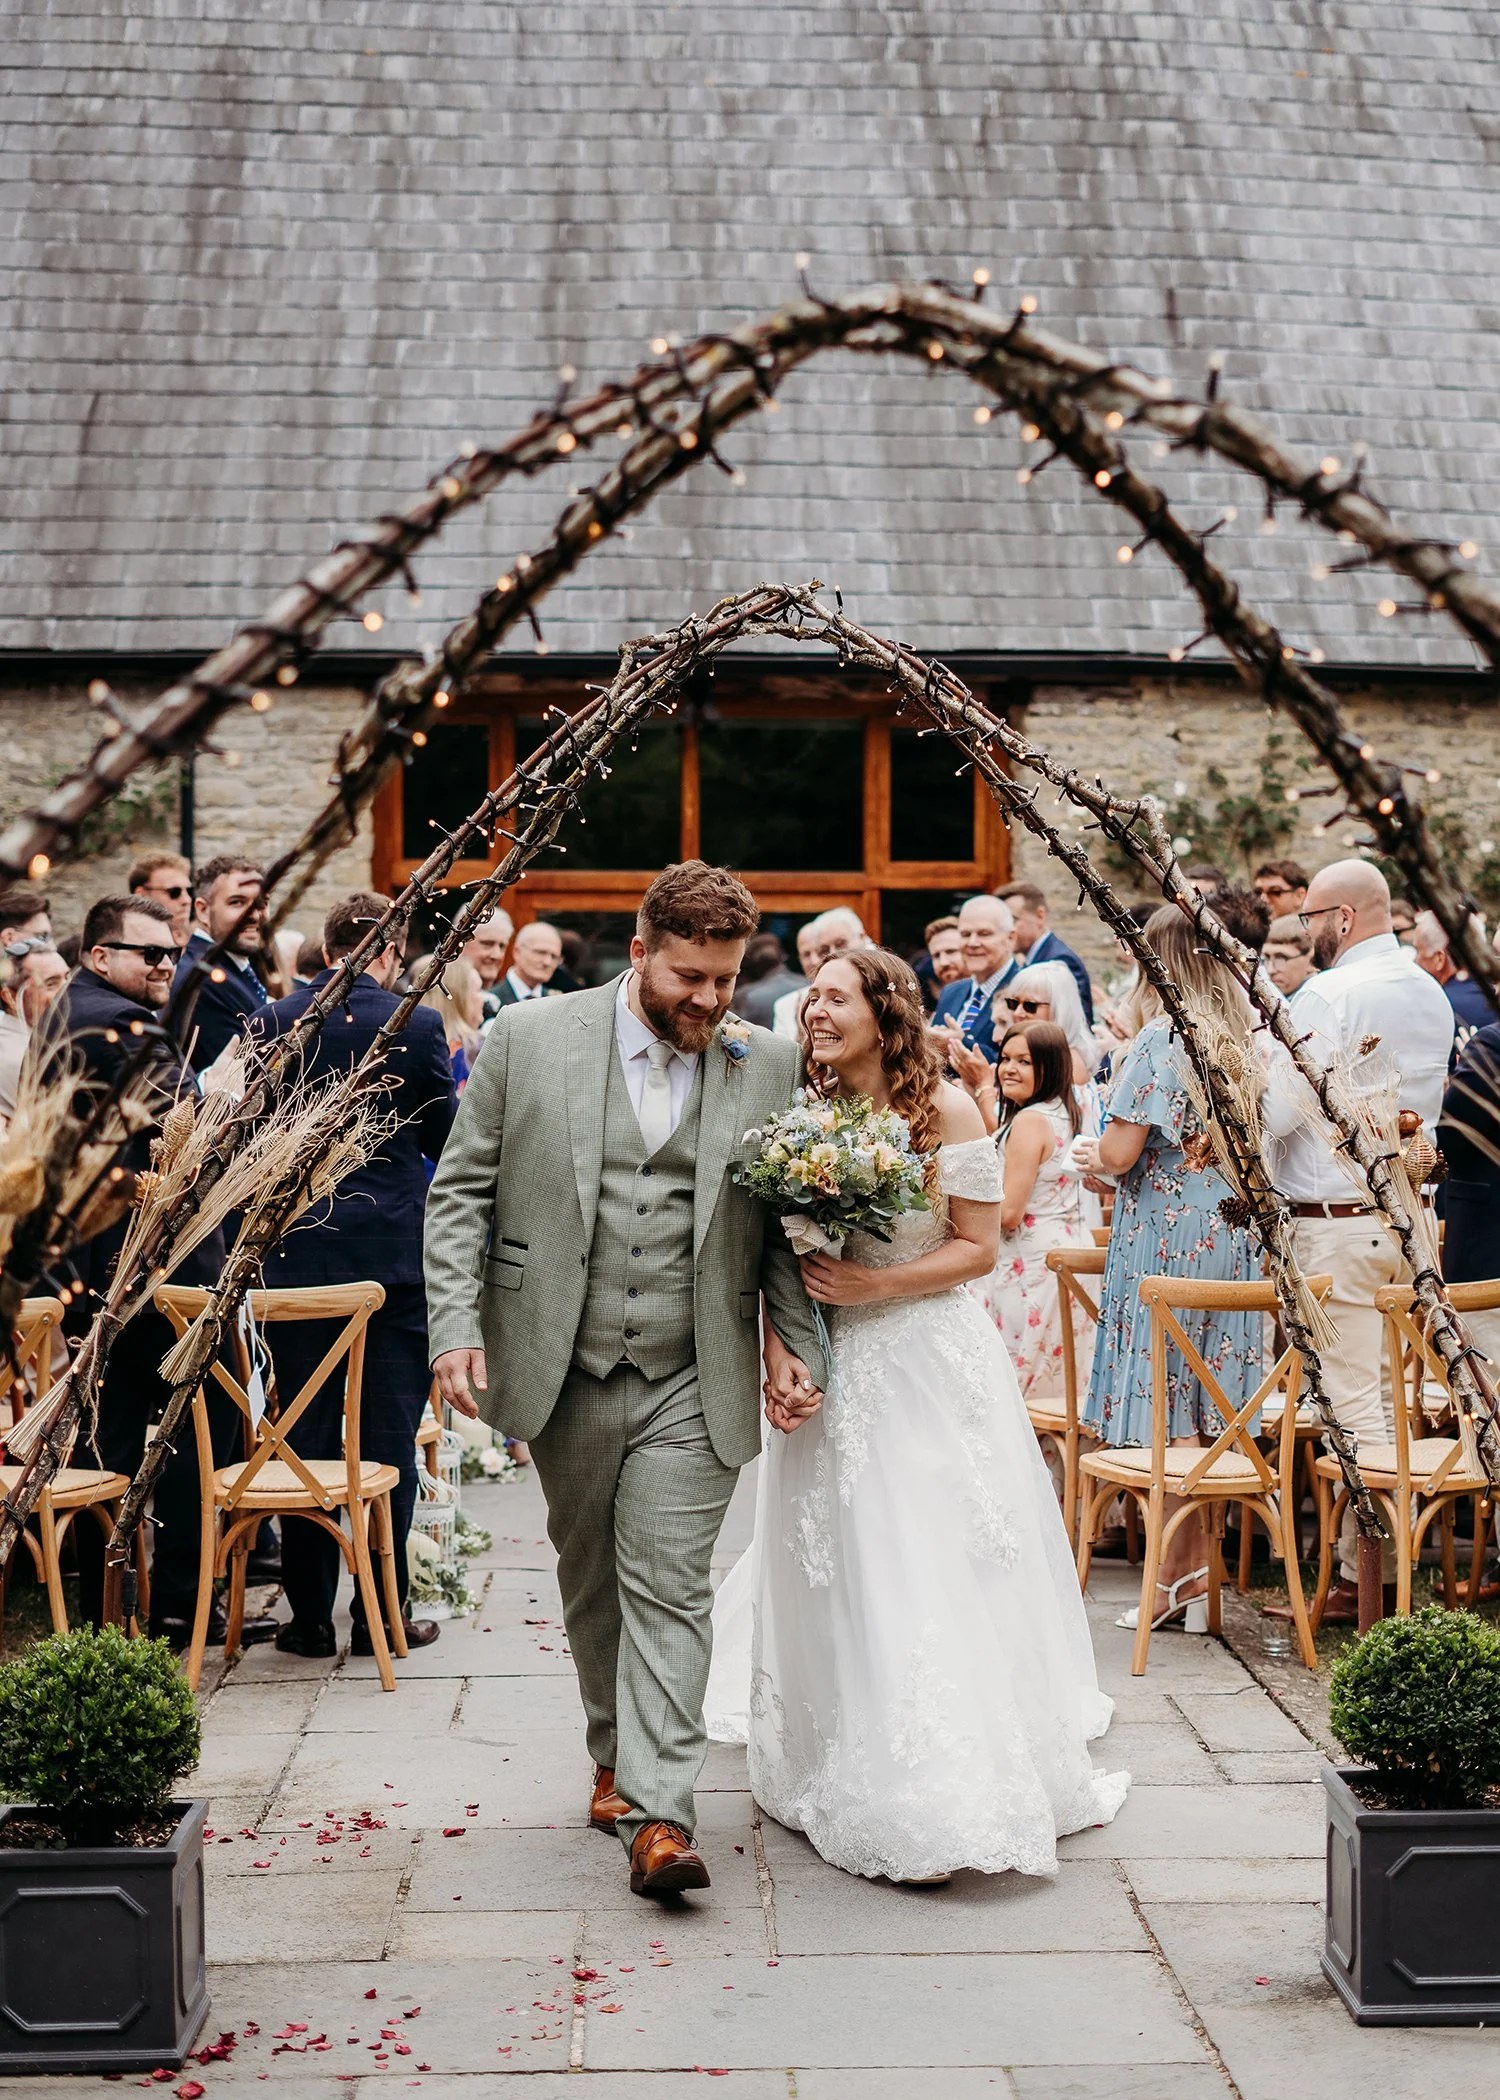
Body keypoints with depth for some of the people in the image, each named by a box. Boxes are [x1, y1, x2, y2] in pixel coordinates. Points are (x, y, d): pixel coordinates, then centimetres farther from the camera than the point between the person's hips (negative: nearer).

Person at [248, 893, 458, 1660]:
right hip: (392, 1251, -2)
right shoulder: (415, 1026, -7)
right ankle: (382, 1612, 9)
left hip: (296, 1253, 2)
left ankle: (309, 1615, 12)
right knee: (388, 1438, 5)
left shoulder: (271, 1022, 0)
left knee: (305, 1438, 8)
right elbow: (446, 1141, 1)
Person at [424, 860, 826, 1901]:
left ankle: (658, 1812, -4)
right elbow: (461, 1191, 1)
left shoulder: (770, 1065, 1)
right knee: (589, 1576, 15)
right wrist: (456, 1325, -7)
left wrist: (801, 1343, -2)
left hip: (693, 1385, -1)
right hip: (564, 1373, 1)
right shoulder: (528, 1039, -2)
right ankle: (616, 1748, 35)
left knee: (670, 1588, -5)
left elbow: (788, 1221, 8)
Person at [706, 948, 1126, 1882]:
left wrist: (873, 1285, -16)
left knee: (938, 1567, 1)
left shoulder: (946, 1109, -7)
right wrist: (780, 1351, -12)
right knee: (844, 1574, 4)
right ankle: (859, 1781, 14)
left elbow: (978, 1247, -5)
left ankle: (950, 1804, 15)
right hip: (836, 1369, 3)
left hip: (933, 1362, -3)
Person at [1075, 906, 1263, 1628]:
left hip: (1165, 1234, -7)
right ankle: (1198, 1568, 15)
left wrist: (1094, 1154, 7)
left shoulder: (1159, 1039, -14)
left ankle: (1178, 1573, 3)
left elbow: (1122, 1150, -17)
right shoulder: (1246, 1036, 7)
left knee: (1164, 1407, 0)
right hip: (1233, 1235, 7)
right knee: (1208, 1403, 10)